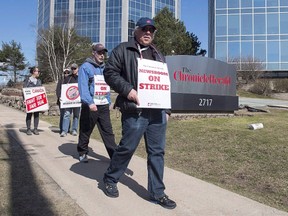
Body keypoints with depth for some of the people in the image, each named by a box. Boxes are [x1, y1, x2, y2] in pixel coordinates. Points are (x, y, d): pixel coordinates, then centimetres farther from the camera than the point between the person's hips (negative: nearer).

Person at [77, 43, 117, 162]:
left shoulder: (105, 68, 15)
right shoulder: (85, 67, -5)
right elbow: (83, 87, -15)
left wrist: (109, 102, 14)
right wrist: (90, 102, -25)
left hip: (104, 106, 5)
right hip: (90, 105, -5)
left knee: (108, 131, 4)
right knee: (85, 131, 8)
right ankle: (82, 152, 25)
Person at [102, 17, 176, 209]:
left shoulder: (158, 55, 22)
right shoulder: (123, 50, 5)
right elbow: (110, 73, -3)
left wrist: (167, 109, 15)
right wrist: (127, 89, -16)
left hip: (157, 112, 6)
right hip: (135, 111, -5)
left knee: (157, 152, 7)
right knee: (127, 148, 4)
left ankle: (157, 192, 19)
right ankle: (110, 179, 29)